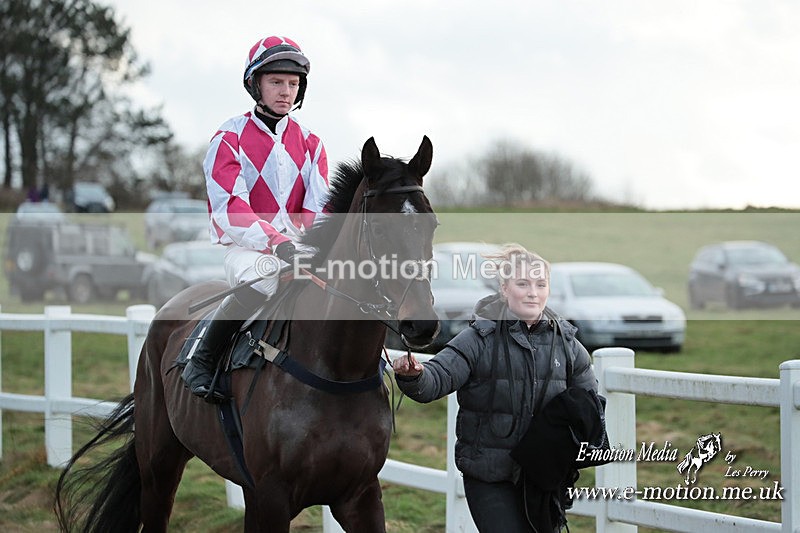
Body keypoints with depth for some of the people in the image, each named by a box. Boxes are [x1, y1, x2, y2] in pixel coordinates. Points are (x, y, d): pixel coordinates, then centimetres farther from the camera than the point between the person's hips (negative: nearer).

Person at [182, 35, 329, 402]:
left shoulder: (309, 144, 15)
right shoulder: (229, 139, 0)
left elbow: (318, 208, 6)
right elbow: (230, 209, -14)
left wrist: (302, 242, -17)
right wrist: (276, 242, -29)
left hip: (298, 246, 5)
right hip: (246, 248, -5)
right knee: (266, 279, -38)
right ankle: (201, 362, -24)